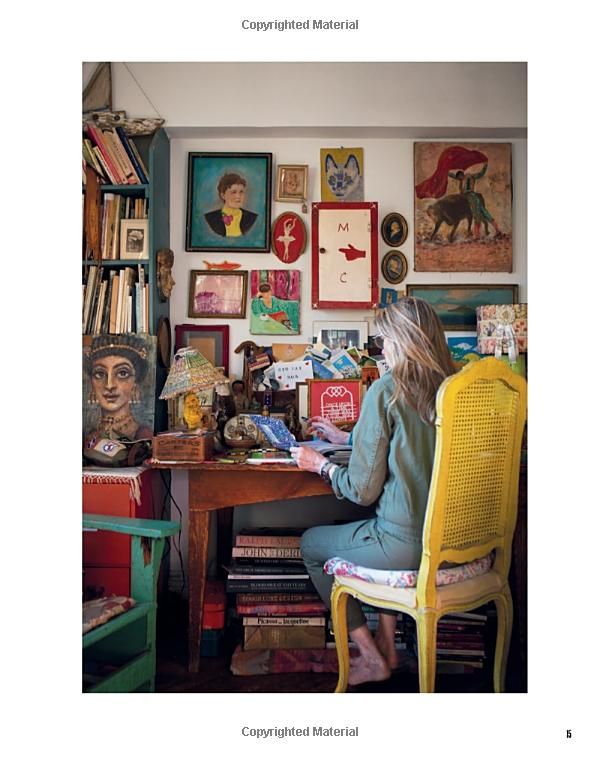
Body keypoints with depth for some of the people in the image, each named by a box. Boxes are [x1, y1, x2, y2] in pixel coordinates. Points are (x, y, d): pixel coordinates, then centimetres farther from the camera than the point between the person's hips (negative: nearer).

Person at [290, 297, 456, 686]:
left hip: (407, 545, -7)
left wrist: (321, 464, 4)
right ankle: (387, 645, 34)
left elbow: (363, 490, -14)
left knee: (311, 543, 18)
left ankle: (371, 658, 24)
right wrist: (347, 437, 29)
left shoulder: (385, 391, -16)